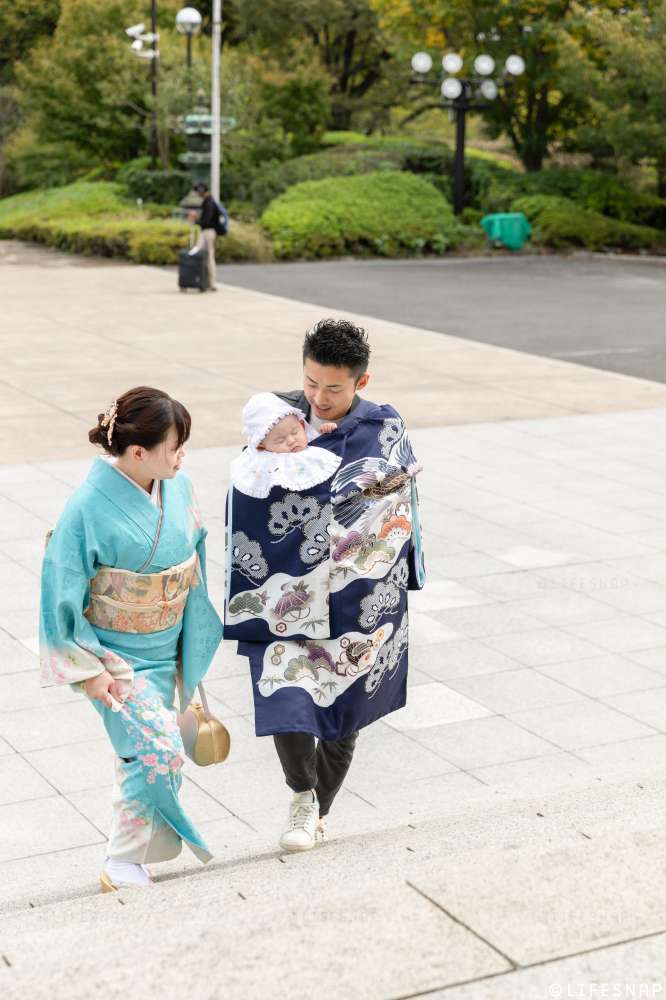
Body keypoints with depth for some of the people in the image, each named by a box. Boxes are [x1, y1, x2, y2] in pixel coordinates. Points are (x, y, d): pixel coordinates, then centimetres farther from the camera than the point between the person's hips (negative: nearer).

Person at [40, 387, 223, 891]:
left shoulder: (178, 487, -6)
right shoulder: (90, 507, -24)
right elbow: (63, 592, -17)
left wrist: (192, 641, 14)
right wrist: (89, 668, -15)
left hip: (164, 651, 6)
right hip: (116, 655, -6)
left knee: (142, 753, 15)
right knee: (159, 752, -13)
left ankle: (134, 857, 32)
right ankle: (122, 867, 4)